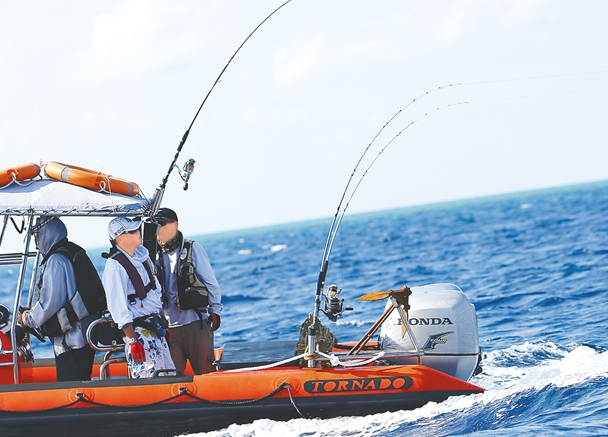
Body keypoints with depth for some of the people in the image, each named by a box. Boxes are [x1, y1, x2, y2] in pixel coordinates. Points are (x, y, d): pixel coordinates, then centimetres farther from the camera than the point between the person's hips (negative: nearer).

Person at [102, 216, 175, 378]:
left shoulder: (142, 254, 9)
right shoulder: (115, 266, -16)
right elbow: (118, 307, -19)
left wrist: (164, 323, 18)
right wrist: (132, 341, -22)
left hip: (155, 327, 8)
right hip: (138, 331, -8)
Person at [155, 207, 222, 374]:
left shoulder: (192, 249, 0)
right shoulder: (157, 257, 10)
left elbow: (210, 282, 0)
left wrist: (215, 310, -4)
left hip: (196, 322, -4)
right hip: (169, 325, 4)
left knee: (205, 369, -2)